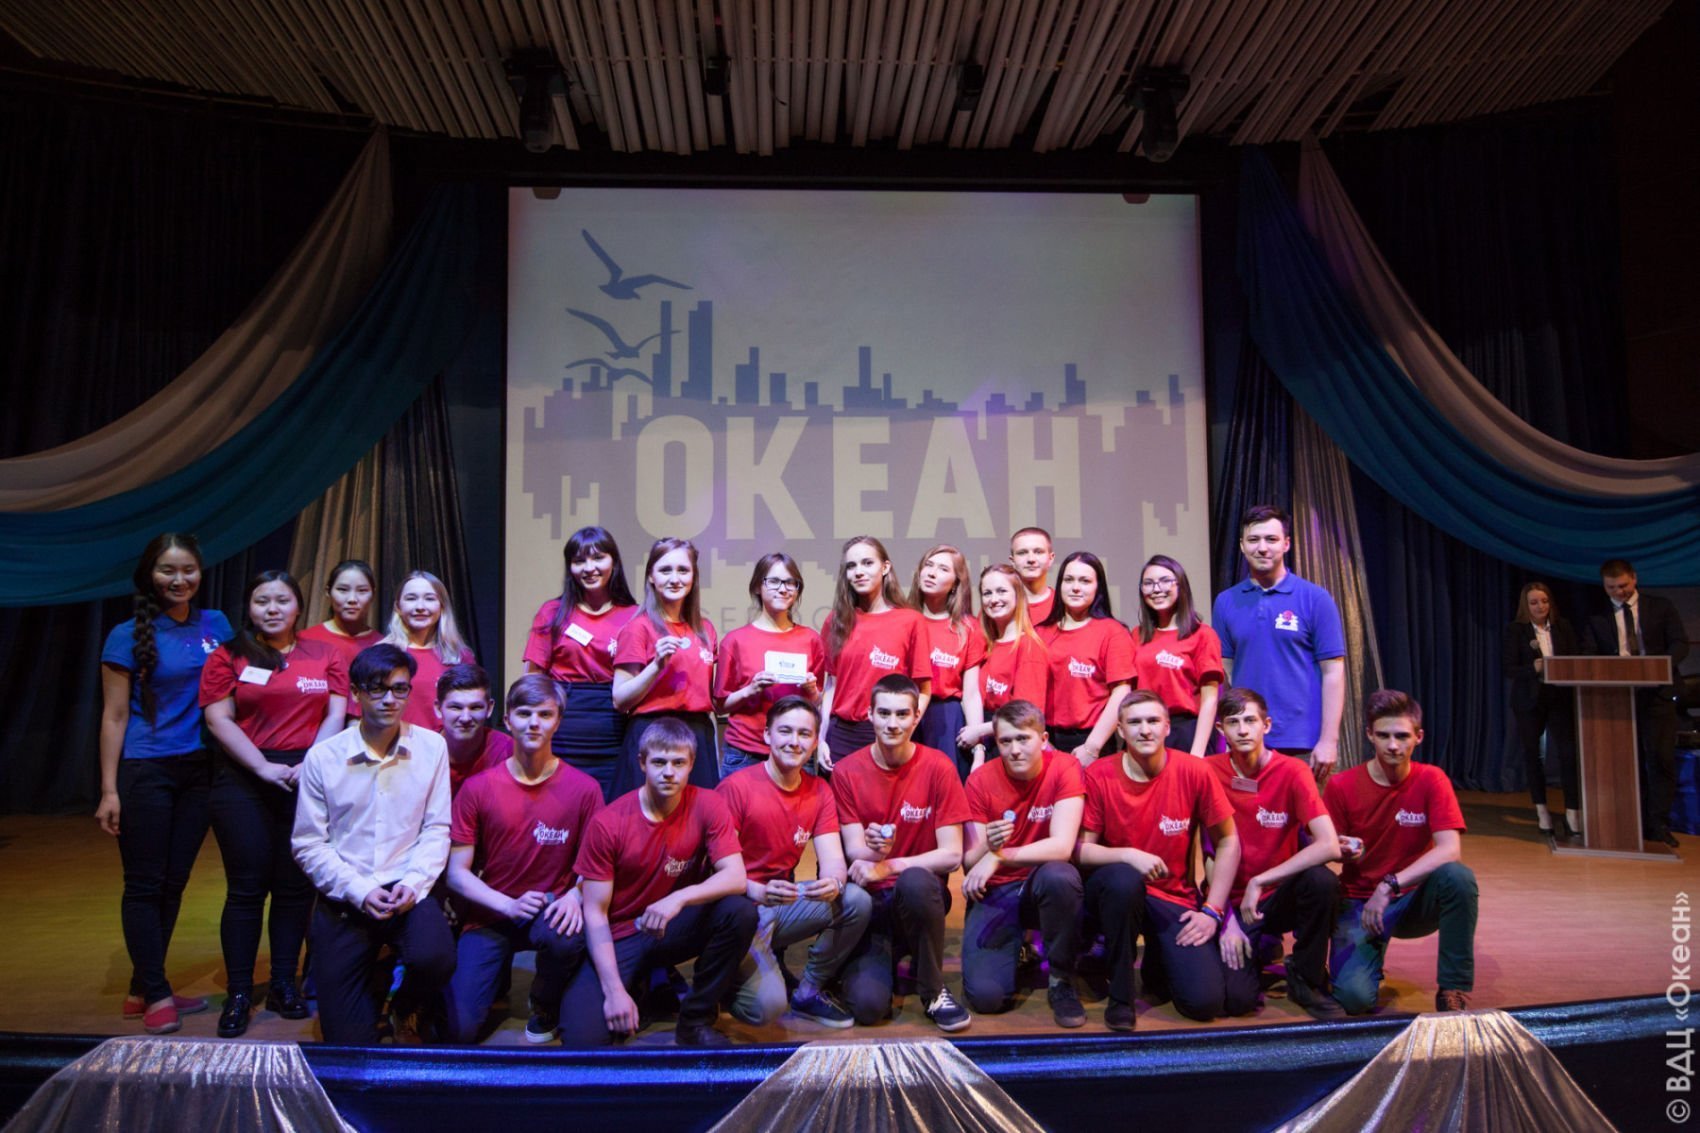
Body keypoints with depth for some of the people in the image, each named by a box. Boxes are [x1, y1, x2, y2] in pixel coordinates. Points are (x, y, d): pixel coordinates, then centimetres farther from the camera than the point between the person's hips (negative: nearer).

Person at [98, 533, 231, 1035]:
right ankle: (156, 996, 11)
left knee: (174, 883, 10)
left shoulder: (216, 626, 5)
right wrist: (109, 790, -9)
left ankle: (143, 990, 22)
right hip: (144, 772, -4)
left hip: (198, 771, 4)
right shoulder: (129, 636, -5)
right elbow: (114, 716, -5)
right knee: (145, 884, 2)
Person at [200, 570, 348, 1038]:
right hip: (243, 783, -1)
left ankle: (284, 986, 16)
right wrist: (264, 768, -13)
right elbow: (218, 719, -3)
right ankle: (238, 995, 8)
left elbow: (336, 715, 4)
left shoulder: (325, 655, 9)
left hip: (309, 781, 1)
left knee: (295, 887, 5)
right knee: (246, 888, 0)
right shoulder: (228, 657, 5)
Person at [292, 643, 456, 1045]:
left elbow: (437, 828, 0)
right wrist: (360, 892, -12)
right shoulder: (322, 757, -3)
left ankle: (402, 1007, 7)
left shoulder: (431, 747, 0)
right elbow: (308, 845, -2)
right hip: (343, 897, 0)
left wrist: (413, 883, -15)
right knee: (347, 1040, -4)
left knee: (435, 959, -31)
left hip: (408, 890, 0)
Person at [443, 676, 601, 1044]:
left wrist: (574, 896, -22)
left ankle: (546, 1005, -1)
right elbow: (456, 873, -3)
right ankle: (496, 974, 20)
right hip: (489, 918, 0)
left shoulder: (583, 788, -7)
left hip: (550, 913, 0)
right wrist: (509, 905, -18)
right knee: (459, 1031, -15)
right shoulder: (477, 788, -6)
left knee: (569, 937, -36)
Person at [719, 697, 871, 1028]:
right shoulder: (736, 786, -14)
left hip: (785, 904, 6)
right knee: (767, 1005, -25)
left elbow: (833, 860, -4)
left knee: (857, 901, -20)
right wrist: (759, 892, -35)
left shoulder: (819, 792, 3)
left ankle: (809, 991, 1)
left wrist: (834, 882, -28)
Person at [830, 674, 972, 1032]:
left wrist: (888, 866, -24)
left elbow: (951, 855, -10)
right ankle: (880, 959, 13)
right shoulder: (847, 771, -4)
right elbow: (853, 852, -6)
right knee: (868, 1005, -24)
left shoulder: (937, 767, -8)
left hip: (921, 894, 0)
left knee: (914, 881, -38)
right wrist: (872, 849, -31)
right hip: (869, 900, 0)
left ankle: (934, 990, -12)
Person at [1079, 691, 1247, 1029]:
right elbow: (1082, 850, -9)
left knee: (1206, 1000, -17)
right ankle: (1120, 996, -16)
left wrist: (1212, 910, -7)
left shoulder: (1194, 772, -9)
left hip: (1175, 899, 1)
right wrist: (1127, 856, -29)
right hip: (1117, 892, -1)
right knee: (1124, 878, -37)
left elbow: (1228, 842, 0)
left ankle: (1159, 962, 20)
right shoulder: (1098, 776, -10)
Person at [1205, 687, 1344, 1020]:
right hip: (1232, 902, 0)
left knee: (1322, 880, -32)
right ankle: (1258, 951, 15)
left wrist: (1259, 882, -24)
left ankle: (1307, 979, -6)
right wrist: (1225, 918, -14)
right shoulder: (1209, 771, -8)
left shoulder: (1292, 772, -11)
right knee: (1234, 995, -23)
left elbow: (1329, 846, -24)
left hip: (1280, 896, 0)